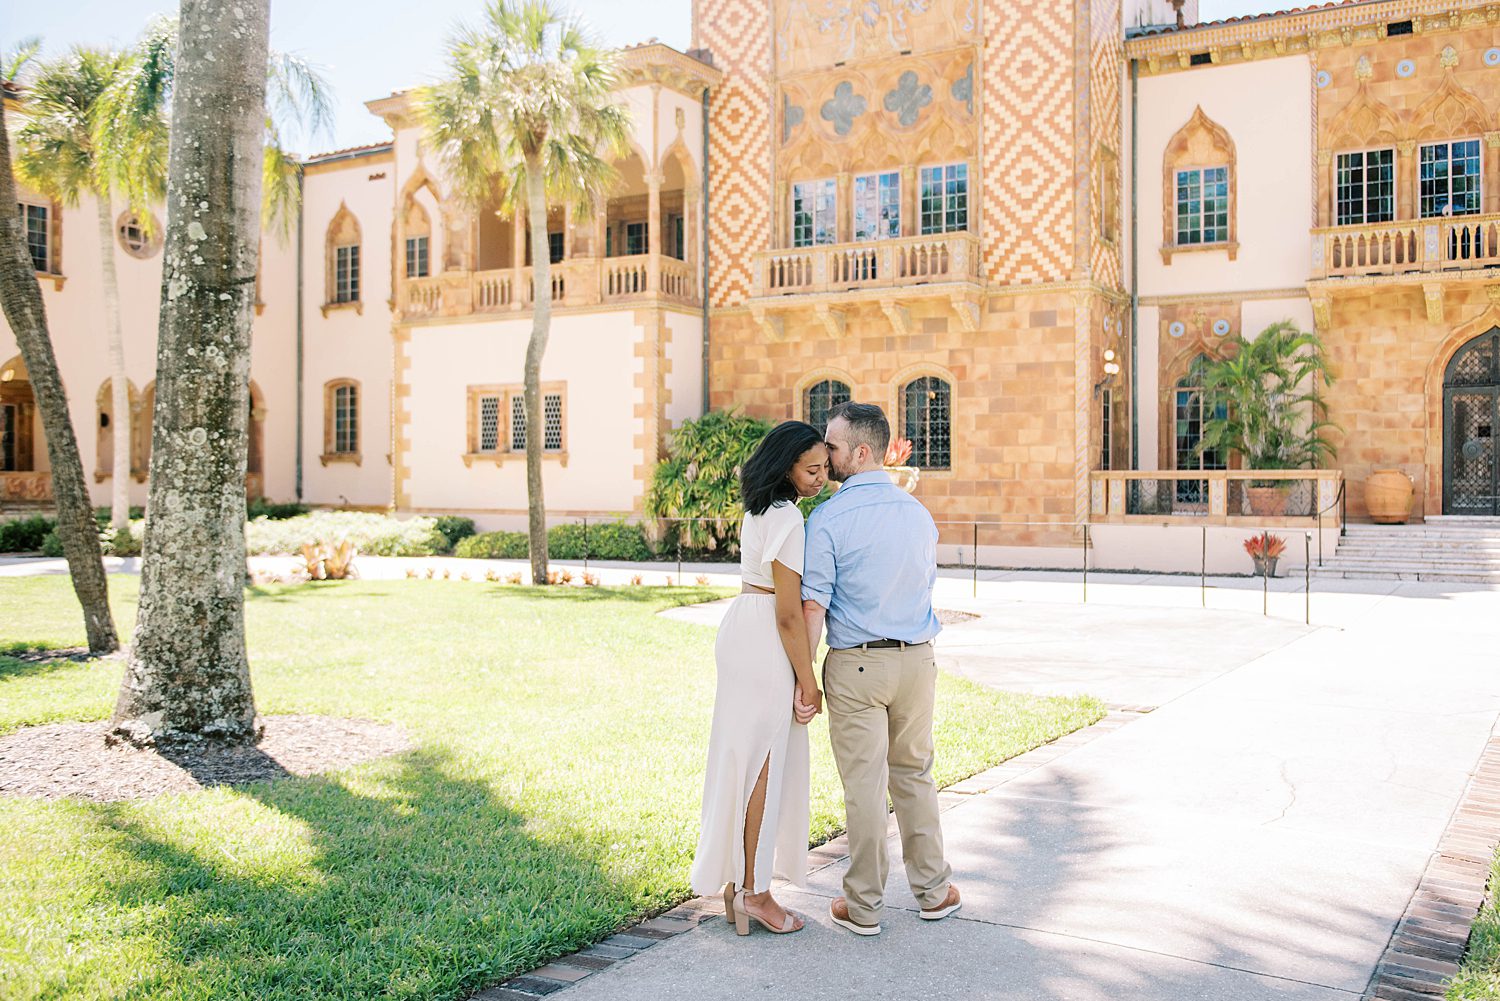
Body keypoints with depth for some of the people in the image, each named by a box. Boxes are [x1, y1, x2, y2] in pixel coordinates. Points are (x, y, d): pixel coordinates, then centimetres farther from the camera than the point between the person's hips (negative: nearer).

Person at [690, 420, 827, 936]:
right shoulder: (787, 519, -18)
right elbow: (789, 613, -18)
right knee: (763, 764, -1)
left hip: (741, 629, 10)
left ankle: (737, 880, 25)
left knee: (746, 760, 15)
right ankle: (752, 892, 9)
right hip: (765, 646, -10)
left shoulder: (760, 510, 11)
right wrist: (808, 681, -12)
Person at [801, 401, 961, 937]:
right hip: (918, 658, 5)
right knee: (914, 774, 18)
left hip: (856, 665, -5)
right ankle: (933, 889, 28)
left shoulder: (828, 518, -13)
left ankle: (864, 906, 14)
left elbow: (813, 606, -15)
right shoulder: (919, 512, 6)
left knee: (864, 783, 3)